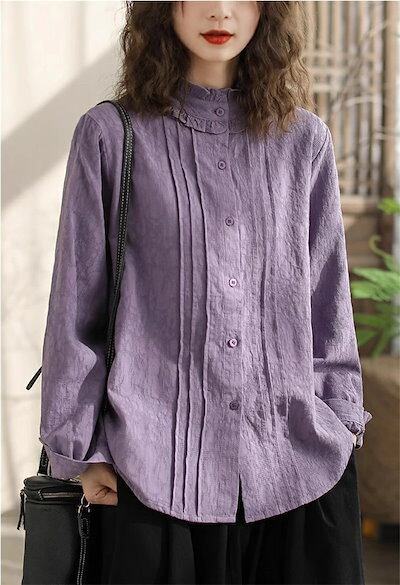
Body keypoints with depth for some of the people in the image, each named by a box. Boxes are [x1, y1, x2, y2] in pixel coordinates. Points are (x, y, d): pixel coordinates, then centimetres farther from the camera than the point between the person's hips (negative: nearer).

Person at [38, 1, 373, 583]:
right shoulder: (111, 135, 2)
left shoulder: (304, 138, 9)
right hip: (161, 468, -2)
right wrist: (82, 450, 2)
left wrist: (341, 421, 9)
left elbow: (328, 301, 14)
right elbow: (75, 308, 3)